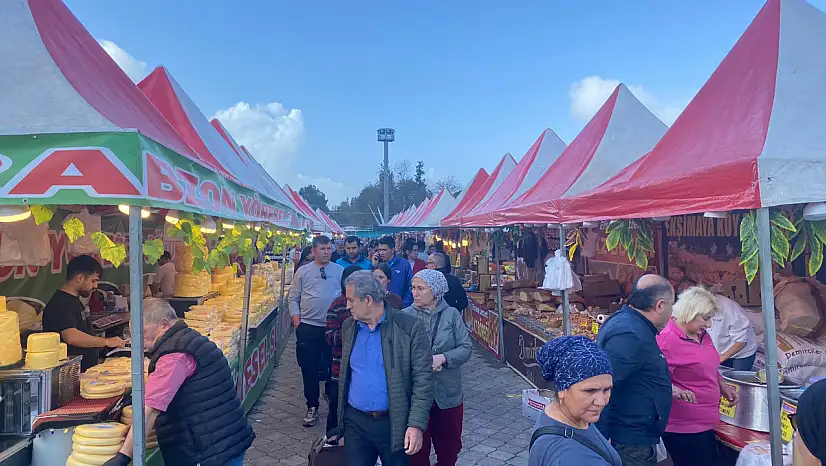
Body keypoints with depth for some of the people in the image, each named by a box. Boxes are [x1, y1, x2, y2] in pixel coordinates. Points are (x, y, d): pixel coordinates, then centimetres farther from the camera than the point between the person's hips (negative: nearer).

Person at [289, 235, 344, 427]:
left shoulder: (340, 271, 3)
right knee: (309, 369, 8)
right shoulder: (303, 271, 2)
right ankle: (312, 407, 24)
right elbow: (293, 298, 4)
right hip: (308, 328, 0)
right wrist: (297, 323, -4)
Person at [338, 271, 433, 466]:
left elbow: (423, 379, -13)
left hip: (394, 423, -4)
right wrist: (341, 414, 14)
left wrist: (416, 424, -18)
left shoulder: (410, 327, -13)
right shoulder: (348, 327, 4)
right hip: (355, 422, 4)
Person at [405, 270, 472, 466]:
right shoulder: (405, 316, -6)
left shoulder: (452, 314, -5)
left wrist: (442, 358, -21)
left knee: (449, 446, 20)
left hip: (448, 392, 1)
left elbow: (466, 348, -7)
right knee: (417, 447, 14)